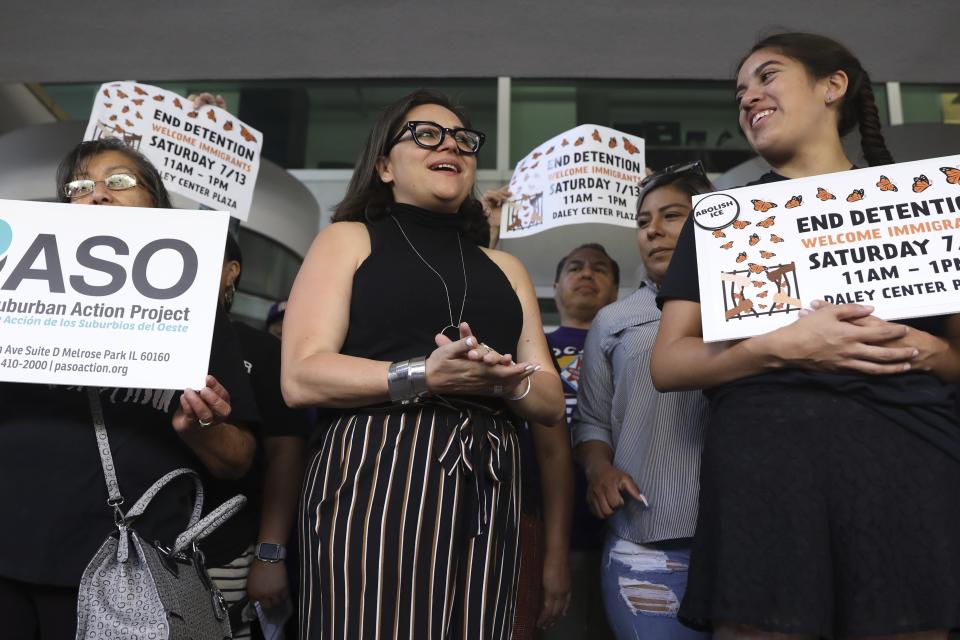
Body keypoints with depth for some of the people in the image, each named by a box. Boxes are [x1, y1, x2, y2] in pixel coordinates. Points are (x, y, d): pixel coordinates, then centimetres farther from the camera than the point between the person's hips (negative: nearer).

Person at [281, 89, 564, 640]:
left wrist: (505, 382, -8)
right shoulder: (347, 241, 9)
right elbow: (302, 377, -5)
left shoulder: (505, 268, 20)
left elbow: (551, 402, 15)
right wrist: (424, 375, -17)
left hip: (485, 491, 4)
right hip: (373, 479, -3)